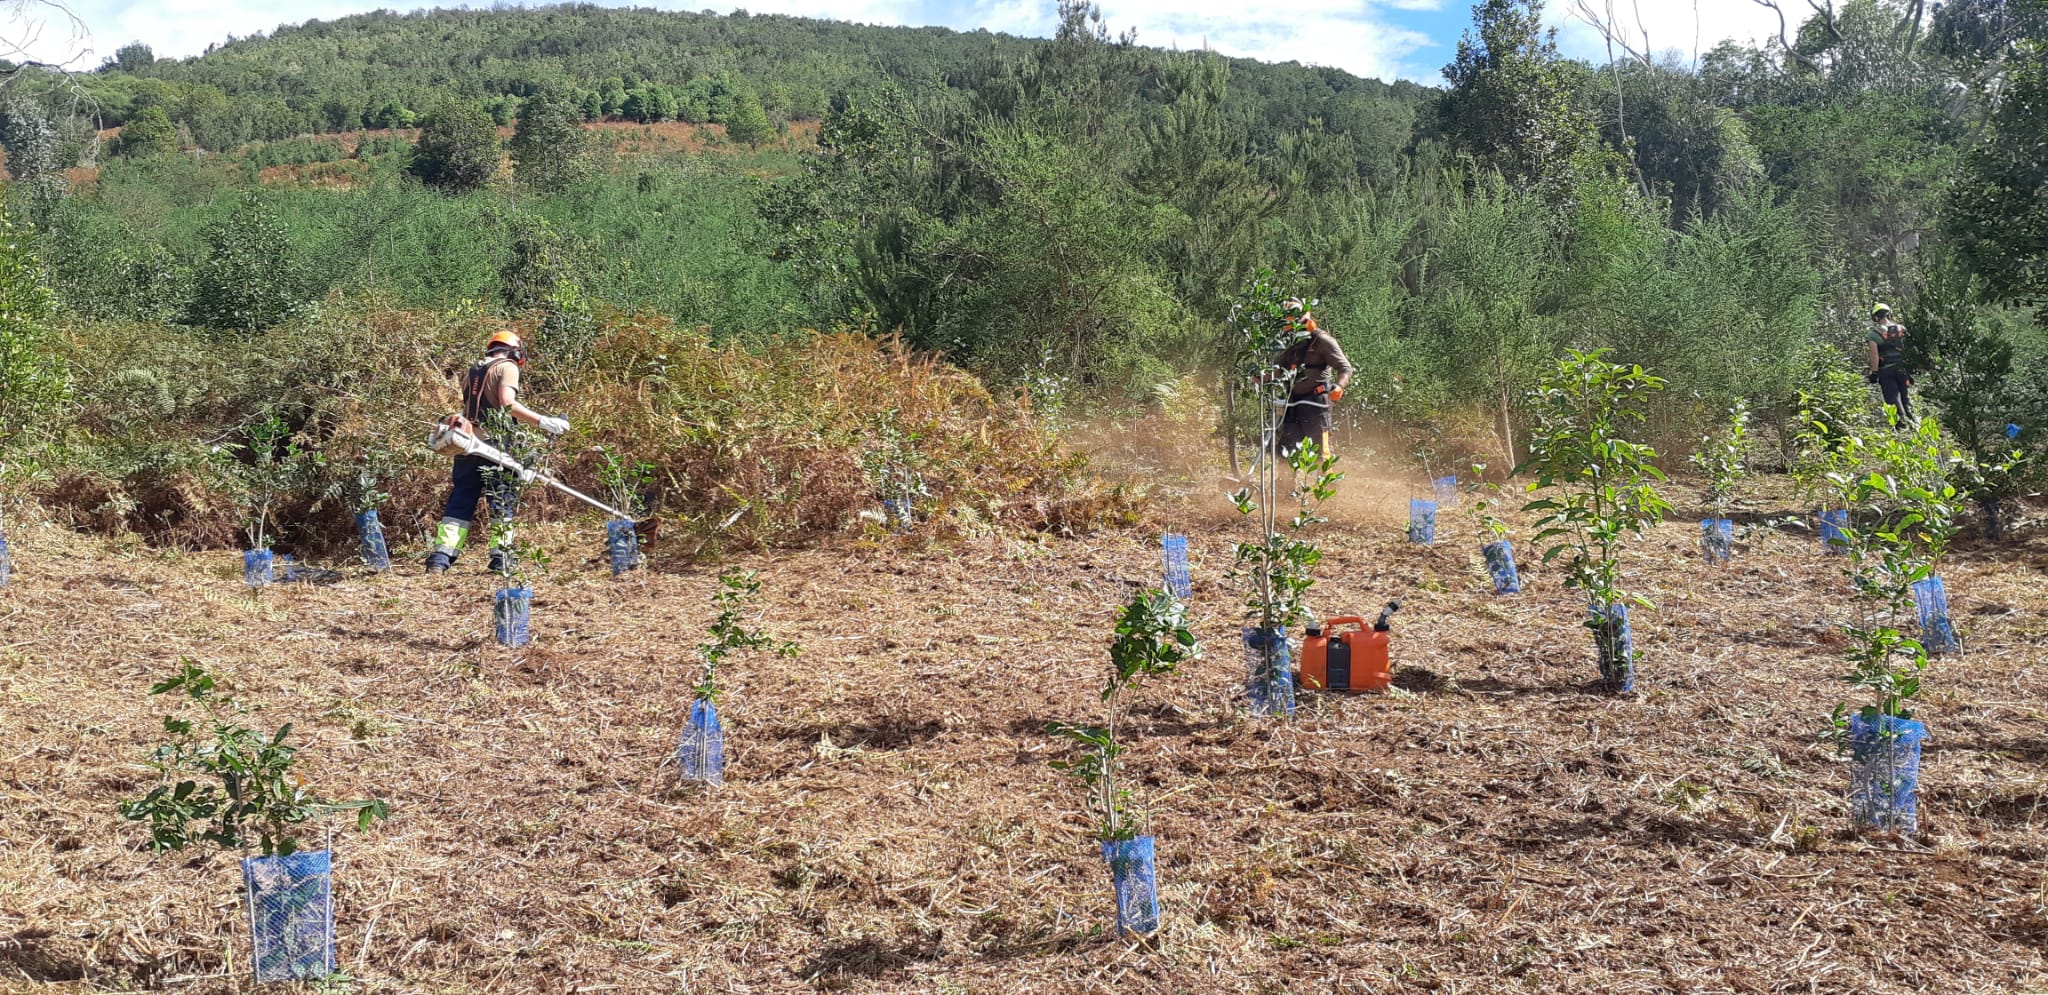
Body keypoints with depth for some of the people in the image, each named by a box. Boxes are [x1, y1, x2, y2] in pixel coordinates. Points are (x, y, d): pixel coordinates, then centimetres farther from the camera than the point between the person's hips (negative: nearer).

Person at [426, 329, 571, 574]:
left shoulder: (471, 371, 20)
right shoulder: (507, 367, 0)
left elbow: (470, 405, 15)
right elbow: (507, 403, -15)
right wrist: (543, 422, -19)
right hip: (495, 445, -6)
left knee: (460, 502, 8)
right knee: (502, 503, 2)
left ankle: (440, 557, 0)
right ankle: (500, 558, -3)